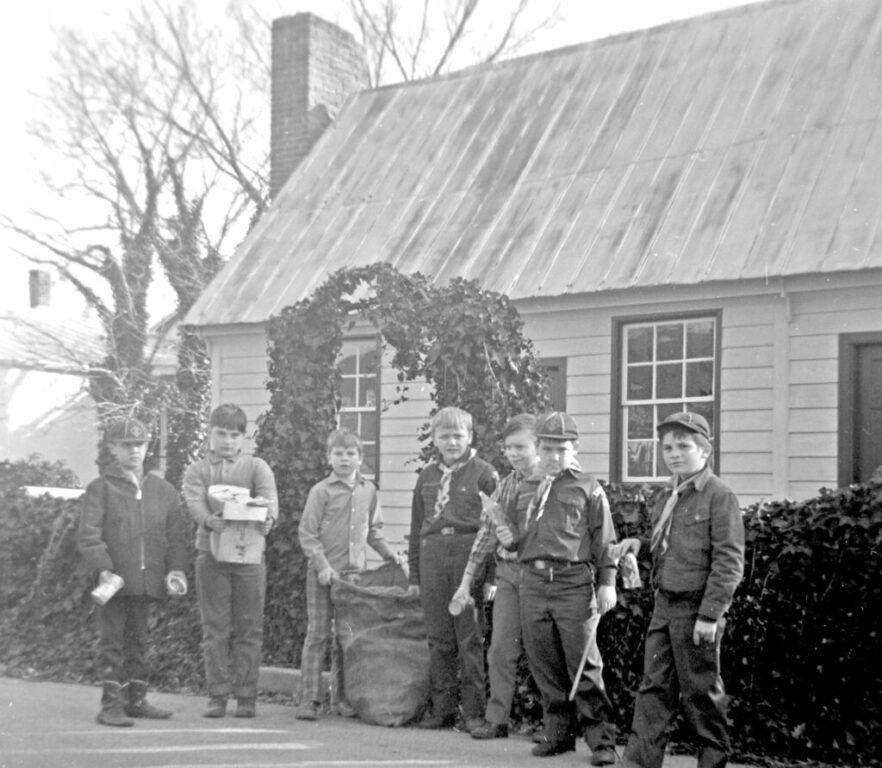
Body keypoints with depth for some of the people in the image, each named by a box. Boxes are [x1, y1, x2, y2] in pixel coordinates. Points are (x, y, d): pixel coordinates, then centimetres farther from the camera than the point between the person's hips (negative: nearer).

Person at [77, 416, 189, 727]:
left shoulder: (163, 490, 12)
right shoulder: (100, 489, -1)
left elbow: (176, 534, 12)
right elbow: (88, 535, -10)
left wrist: (175, 568, -2)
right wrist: (102, 569, -22)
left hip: (148, 581, 4)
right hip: (113, 580, -4)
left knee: (138, 641, 13)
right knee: (112, 642, -3)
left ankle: (136, 700, 22)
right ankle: (111, 705, 0)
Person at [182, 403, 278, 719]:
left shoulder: (256, 467, 9)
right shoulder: (197, 470, 9)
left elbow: (268, 496, -9)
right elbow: (194, 502, -9)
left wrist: (267, 517, -33)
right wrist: (208, 519, -32)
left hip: (250, 553, 0)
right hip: (211, 554, 0)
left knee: (249, 628, 2)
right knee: (215, 628, 1)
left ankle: (246, 696, 7)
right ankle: (217, 695, 7)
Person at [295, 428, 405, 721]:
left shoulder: (368, 490, 10)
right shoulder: (321, 491, -3)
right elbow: (307, 534, -6)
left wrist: (390, 555, 9)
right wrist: (322, 565, -14)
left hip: (356, 572, 4)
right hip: (324, 573, -4)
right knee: (317, 634, -2)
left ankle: (341, 696, 16)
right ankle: (309, 699, 2)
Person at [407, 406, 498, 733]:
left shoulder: (483, 472, 2)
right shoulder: (427, 476, 16)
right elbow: (416, 527, 18)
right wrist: (414, 574, 14)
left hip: (469, 555, -4)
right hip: (432, 556, 4)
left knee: (470, 638, -3)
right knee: (439, 638, 7)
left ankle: (475, 711, 4)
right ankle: (442, 708, 14)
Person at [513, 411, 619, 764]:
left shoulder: (588, 488, 4)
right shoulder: (524, 490, 17)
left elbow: (603, 539, 1)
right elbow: (516, 538, 24)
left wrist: (607, 581, -5)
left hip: (574, 583, -4)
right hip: (533, 582, 5)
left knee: (584, 666, -4)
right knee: (544, 664, 8)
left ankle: (601, 739, 3)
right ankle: (558, 732, 20)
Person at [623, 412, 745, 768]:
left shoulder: (719, 496, -11)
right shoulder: (668, 497, 12)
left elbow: (729, 561, -15)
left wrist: (709, 614, -18)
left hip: (697, 609, -7)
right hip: (664, 606, 7)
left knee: (700, 691, 4)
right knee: (654, 686, 6)